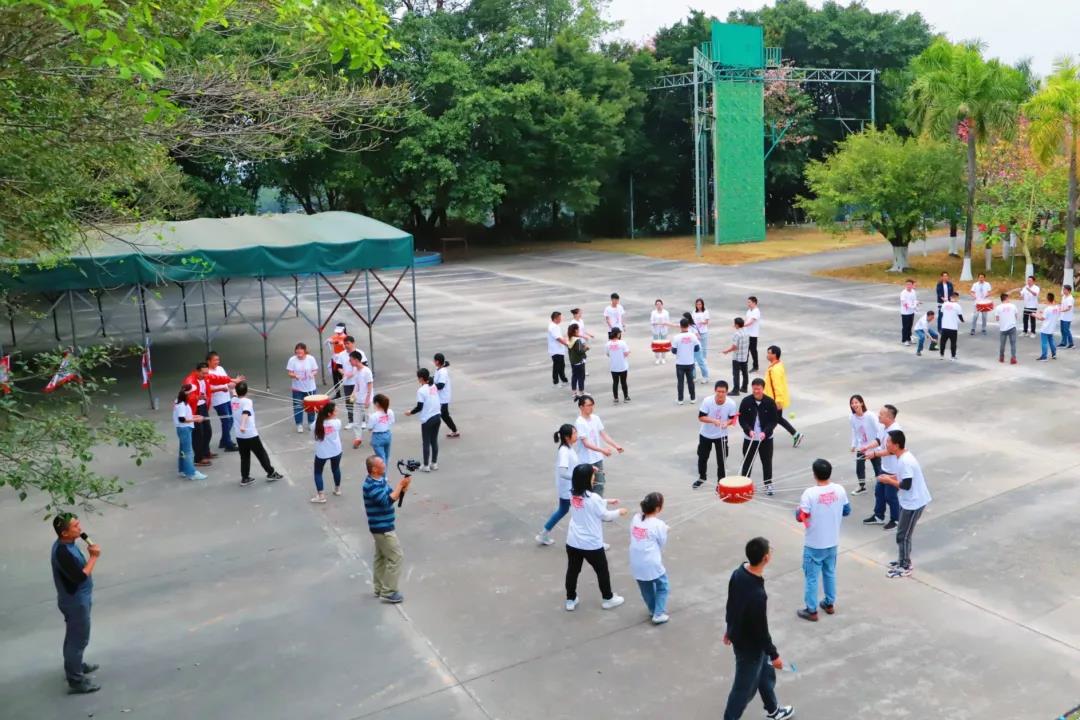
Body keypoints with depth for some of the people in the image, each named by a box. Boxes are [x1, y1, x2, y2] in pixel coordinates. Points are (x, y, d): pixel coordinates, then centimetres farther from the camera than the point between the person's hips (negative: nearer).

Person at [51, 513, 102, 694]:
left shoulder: (66, 544, -1)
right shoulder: (63, 552, -32)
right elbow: (80, 577, -31)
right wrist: (94, 557, -25)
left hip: (77, 598, 10)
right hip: (75, 601, -10)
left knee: (74, 636, 26)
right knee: (79, 639, 3)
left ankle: (74, 665, 45)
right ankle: (76, 681, 14)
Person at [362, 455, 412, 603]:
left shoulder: (380, 480, 5)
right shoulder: (371, 485, -25)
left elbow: (392, 496, 8)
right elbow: (388, 501, -31)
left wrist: (403, 488, -10)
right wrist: (400, 485, -27)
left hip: (382, 527, 10)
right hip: (383, 528, -10)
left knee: (381, 557, 18)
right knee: (396, 558, -4)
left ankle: (379, 588, 29)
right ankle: (388, 592, 3)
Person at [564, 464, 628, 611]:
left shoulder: (573, 495, -4)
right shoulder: (593, 497, -23)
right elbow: (605, 516, -8)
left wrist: (607, 502, 19)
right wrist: (619, 512, 10)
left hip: (573, 542, 5)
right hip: (591, 544, -5)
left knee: (572, 571, 18)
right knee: (602, 571, 17)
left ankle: (570, 600, 30)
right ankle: (608, 599, 33)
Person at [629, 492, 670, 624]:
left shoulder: (635, 518, -1)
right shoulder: (659, 524, -16)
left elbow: (632, 537, 7)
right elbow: (662, 543, -3)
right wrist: (665, 530, 12)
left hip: (636, 562, 5)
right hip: (651, 563, -5)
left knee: (645, 588, 24)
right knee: (662, 586, 17)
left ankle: (653, 610, 40)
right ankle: (659, 614, 14)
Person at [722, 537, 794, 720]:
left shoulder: (738, 573, -13)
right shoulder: (757, 594, -38)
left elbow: (730, 605, 4)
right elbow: (761, 630, -25)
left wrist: (729, 628, 20)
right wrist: (774, 655, -9)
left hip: (738, 635, 8)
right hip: (749, 645, -8)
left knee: (766, 673, 29)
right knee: (745, 686, 14)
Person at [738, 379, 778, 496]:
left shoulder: (770, 402, -9)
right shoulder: (746, 401, -8)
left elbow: (774, 420, -7)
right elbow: (741, 419, -4)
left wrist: (765, 432, -20)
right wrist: (749, 430, -20)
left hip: (766, 438, 0)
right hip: (749, 438, 0)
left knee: (767, 461, 9)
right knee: (747, 461, 9)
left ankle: (768, 484, 23)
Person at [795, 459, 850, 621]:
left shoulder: (810, 493, -23)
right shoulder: (839, 490, -9)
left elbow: (800, 517, -17)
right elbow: (847, 511, 5)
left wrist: (798, 509, 3)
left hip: (814, 544, -5)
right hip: (832, 542, 5)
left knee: (811, 577, 8)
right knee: (830, 573, 23)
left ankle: (811, 611, 15)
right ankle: (830, 604, 36)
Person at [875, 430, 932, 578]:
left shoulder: (905, 461, -27)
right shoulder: (903, 456, 4)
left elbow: (906, 485, -27)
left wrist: (889, 481, -15)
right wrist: (890, 477, 4)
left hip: (913, 503, -10)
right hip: (909, 501, 10)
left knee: (903, 535, 2)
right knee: (903, 533, 20)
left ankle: (905, 567, 14)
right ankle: (903, 561, 33)